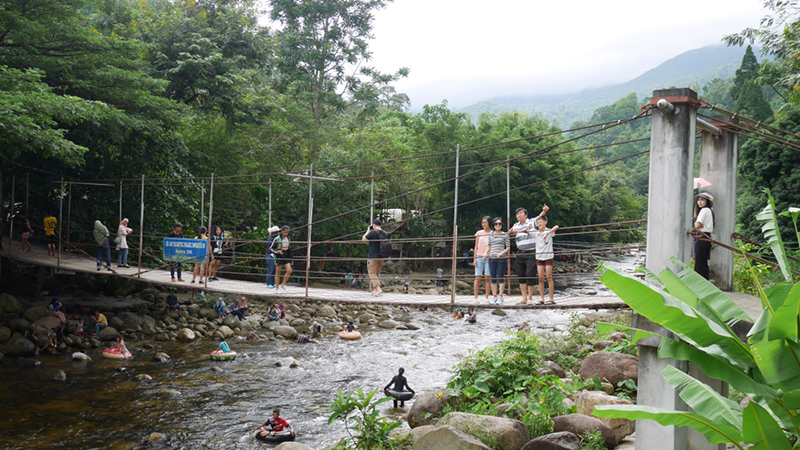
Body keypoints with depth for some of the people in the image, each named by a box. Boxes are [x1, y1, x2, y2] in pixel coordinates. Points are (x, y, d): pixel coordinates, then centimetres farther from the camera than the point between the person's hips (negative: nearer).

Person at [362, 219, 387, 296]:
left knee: (372, 273, -3)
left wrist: (368, 231, 9)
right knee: (377, 274, 16)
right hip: (381, 257, 7)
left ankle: (379, 290, -16)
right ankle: (375, 290, 19)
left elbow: (363, 239, -6)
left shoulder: (373, 232, -14)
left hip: (373, 257, -7)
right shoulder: (385, 233, 6)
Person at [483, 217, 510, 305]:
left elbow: (508, 248, 1)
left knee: (501, 278, -2)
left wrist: (501, 253, -13)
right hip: (491, 258, 4)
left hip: (501, 258, -4)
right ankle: (494, 297, 12)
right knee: (493, 278, 5)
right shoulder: (491, 235, 14)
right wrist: (486, 253, 6)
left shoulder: (505, 235, 3)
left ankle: (500, 297, 7)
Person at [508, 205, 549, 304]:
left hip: (531, 253, -5)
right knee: (521, 276, 6)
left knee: (530, 275, -7)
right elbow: (509, 234, 8)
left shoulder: (532, 222, 3)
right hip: (520, 254, 5)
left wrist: (544, 210, -28)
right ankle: (524, 298, 14)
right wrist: (512, 231, -15)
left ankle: (530, 298, 1)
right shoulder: (516, 226, 15)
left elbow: (540, 217, -8)